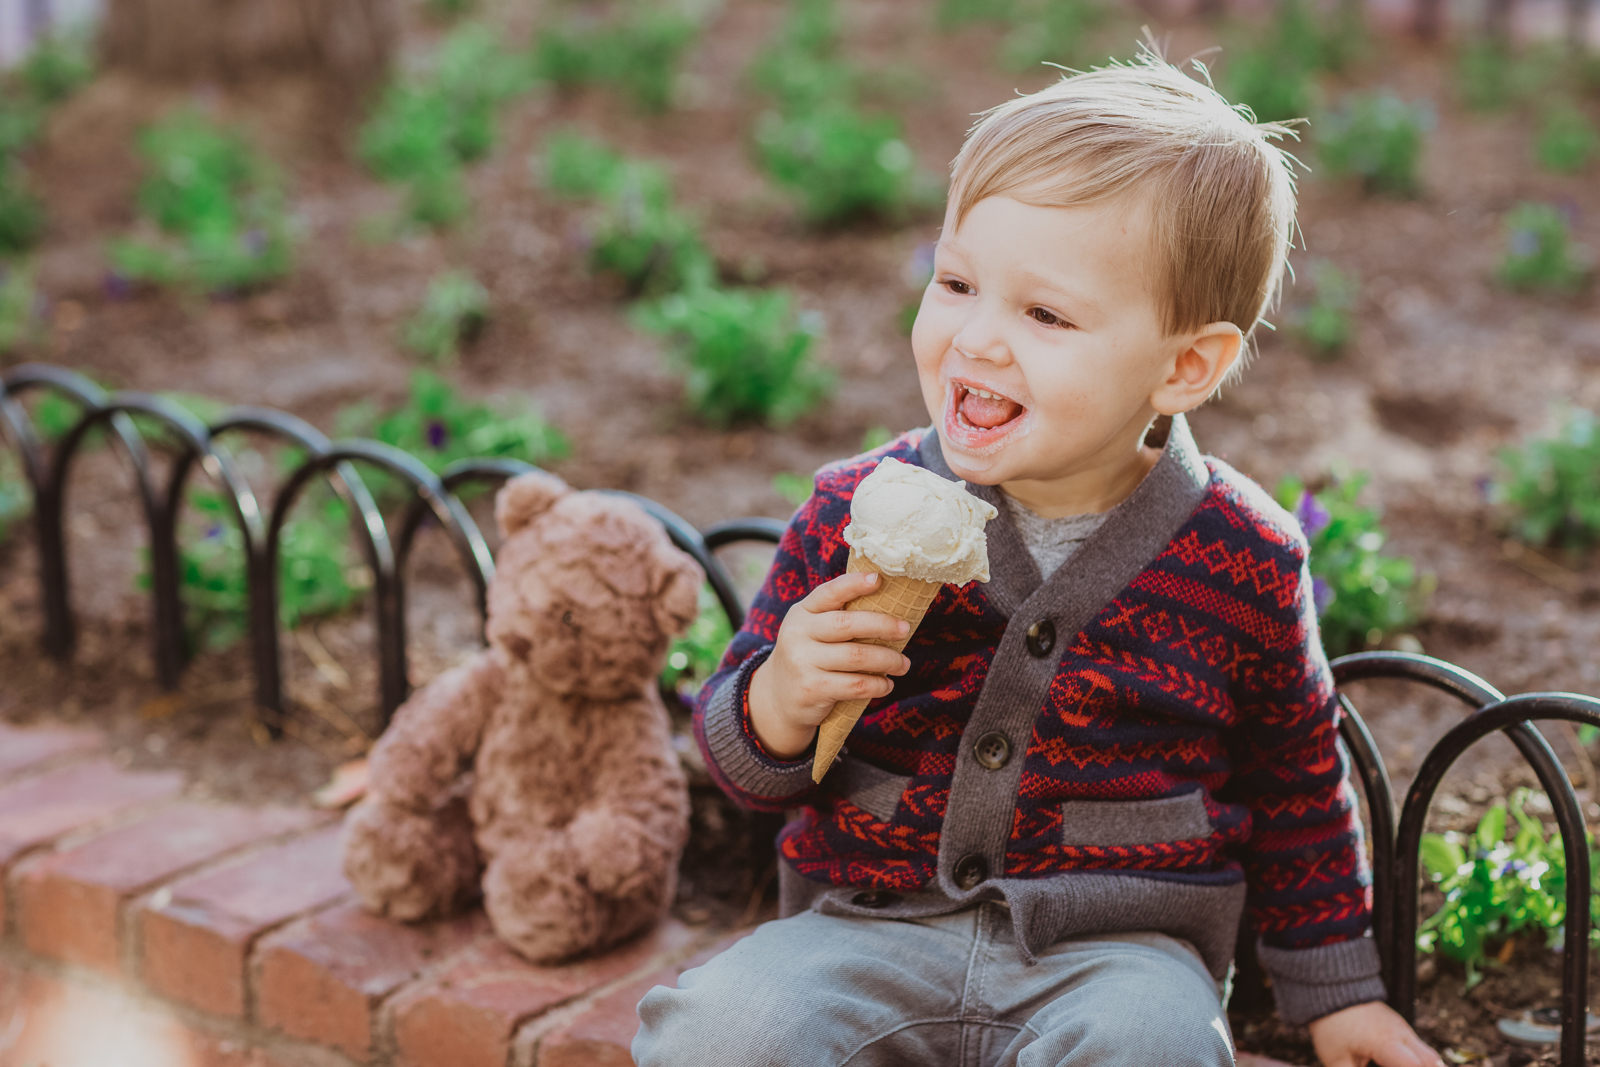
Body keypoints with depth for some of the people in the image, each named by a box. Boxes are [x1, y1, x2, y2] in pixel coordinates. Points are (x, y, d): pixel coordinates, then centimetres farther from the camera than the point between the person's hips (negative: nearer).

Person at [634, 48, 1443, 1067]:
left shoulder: (1241, 560, -4)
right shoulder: (855, 515, -4)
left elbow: (1298, 783, 13)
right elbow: (734, 749, 5)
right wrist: (780, 704, -18)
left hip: (1116, 948, 0)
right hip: (873, 925, 1)